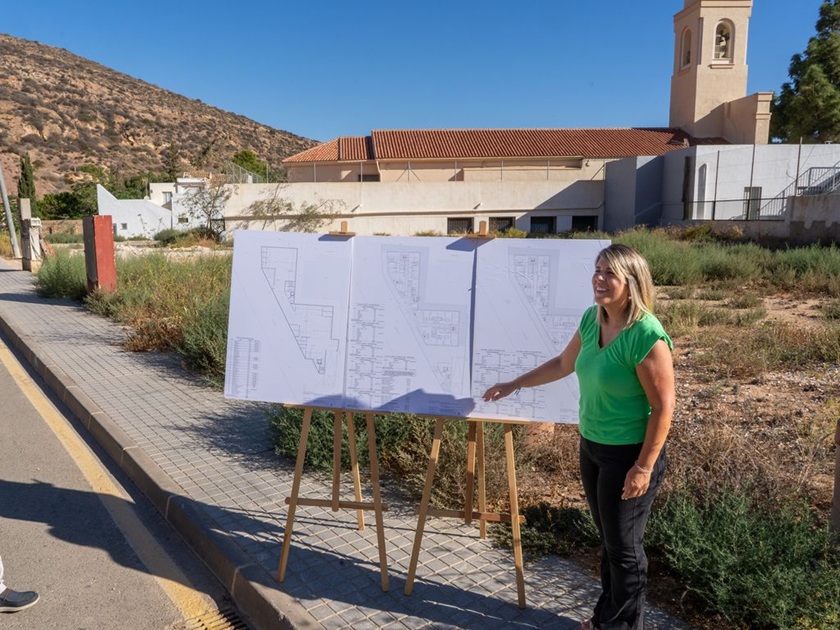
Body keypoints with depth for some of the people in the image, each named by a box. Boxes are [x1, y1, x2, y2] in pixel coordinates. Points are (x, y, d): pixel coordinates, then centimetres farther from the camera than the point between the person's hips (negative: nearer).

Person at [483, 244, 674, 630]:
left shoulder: (646, 336, -25)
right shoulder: (592, 319, -1)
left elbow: (663, 406, -21)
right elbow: (563, 363, 15)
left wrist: (644, 467, -19)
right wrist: (514, 384, 19)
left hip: (628, 453, -7)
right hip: (591, 446, 8)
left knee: (624, 545, 9)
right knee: (607, 536, 22)